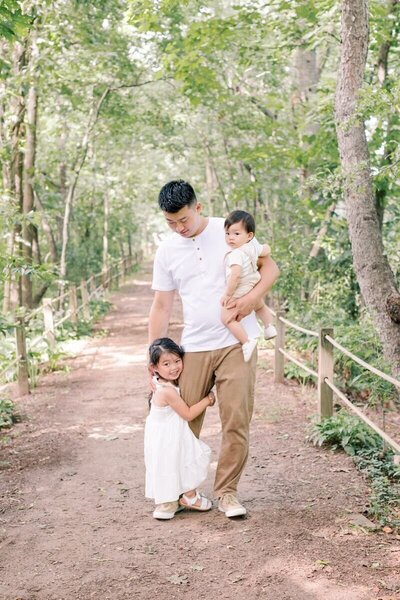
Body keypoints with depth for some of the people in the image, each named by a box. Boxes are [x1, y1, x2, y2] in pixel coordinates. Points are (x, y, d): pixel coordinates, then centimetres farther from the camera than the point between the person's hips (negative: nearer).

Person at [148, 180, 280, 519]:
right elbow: (161, 307, 9)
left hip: (236, 344, -2)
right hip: (193, 348, 2)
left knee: (237, 421, -3)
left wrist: (253, 296, -15)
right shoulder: (167, 250, 6)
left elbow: (270, 267, 5)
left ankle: (227, 492, 13)